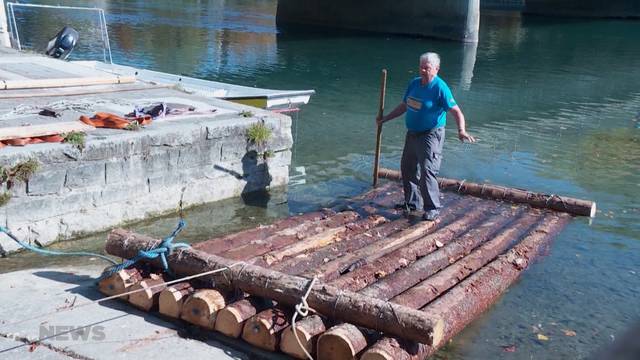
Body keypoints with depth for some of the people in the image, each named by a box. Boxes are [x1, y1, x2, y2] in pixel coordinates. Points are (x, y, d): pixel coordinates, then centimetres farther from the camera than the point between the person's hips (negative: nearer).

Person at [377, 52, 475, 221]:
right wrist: (385, 118, 20)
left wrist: (461, 131, -39)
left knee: (427, 172, -12)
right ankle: (412, 202, 31)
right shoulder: (414, 83, 6)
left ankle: (432, 208, -1)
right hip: (412, 134, 8)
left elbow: (456, 111, -23)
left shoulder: (440, 88, -16)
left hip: (430, 136, -8)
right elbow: (404, 106, 19)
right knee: (408, 168, 16)